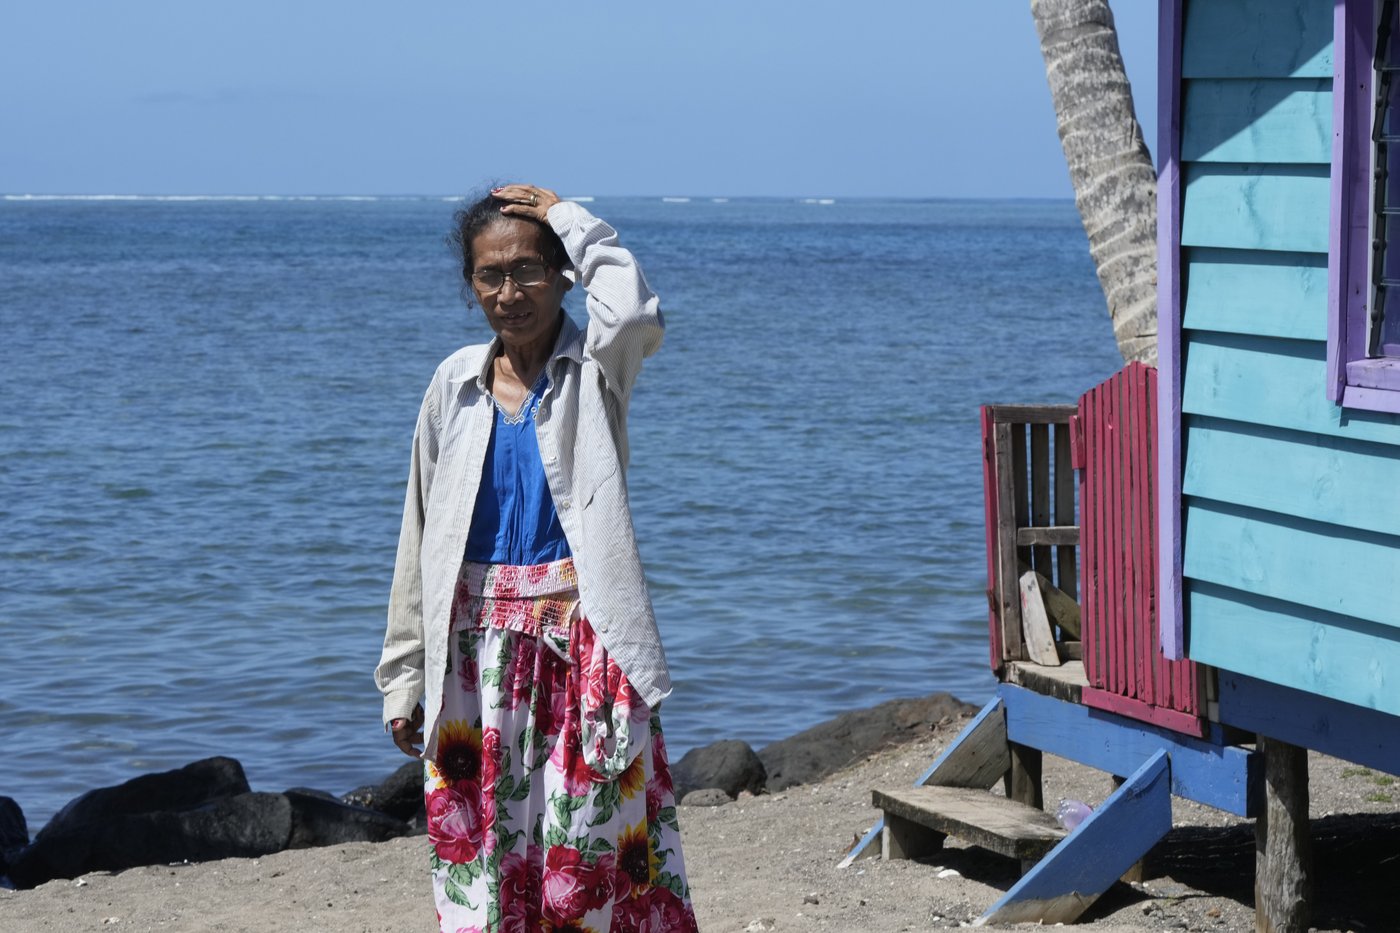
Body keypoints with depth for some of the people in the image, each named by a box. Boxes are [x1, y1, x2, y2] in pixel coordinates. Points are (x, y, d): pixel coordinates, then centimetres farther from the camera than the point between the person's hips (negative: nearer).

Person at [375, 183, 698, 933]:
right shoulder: (456, 383, 7)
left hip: (583, 638, -3)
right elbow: (422, 537, 11)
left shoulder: (594, 370, -1)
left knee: (594, 838, -3)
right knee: (479, 843, 4)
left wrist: (574, 223, -13)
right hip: (477, 650, 3)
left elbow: (634, 316, -28)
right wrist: (404, 675, 10)